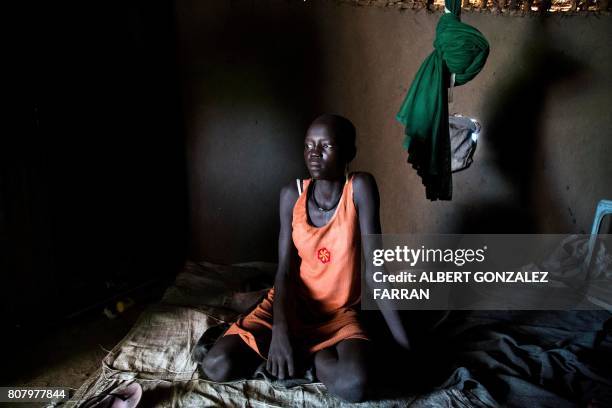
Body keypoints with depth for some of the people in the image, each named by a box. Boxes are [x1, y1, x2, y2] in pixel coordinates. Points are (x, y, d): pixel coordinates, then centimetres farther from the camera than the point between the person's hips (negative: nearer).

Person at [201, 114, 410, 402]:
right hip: (291, 302, 3)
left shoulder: (360, 187, -15)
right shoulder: (292, 194, -6)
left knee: (354, 386, -34)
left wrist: (406, 345, -18)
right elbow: (284, 270, -7)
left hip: (340, 313, -2)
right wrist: (280, 328, -25)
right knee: (216, 366, -17)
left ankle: (316, 354, 0)